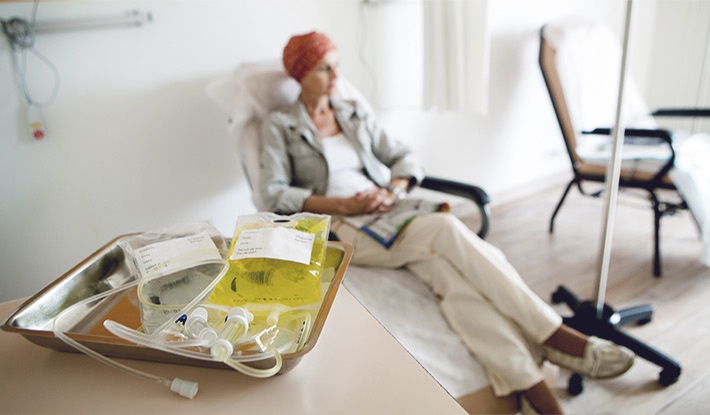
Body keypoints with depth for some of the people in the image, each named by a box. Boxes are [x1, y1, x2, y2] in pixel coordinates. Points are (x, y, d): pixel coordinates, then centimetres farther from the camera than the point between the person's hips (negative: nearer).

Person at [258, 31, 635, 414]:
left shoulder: (355, 114, 20)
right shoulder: (279, 125, 8)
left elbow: (403, 159, 16)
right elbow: (273, 194, -4)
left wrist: (392, 190, -8)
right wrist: (343, 204, -14)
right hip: (341, 227, -4)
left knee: (447, 268, -29)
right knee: (446, 230, -30)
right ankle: (555, 335, -24)